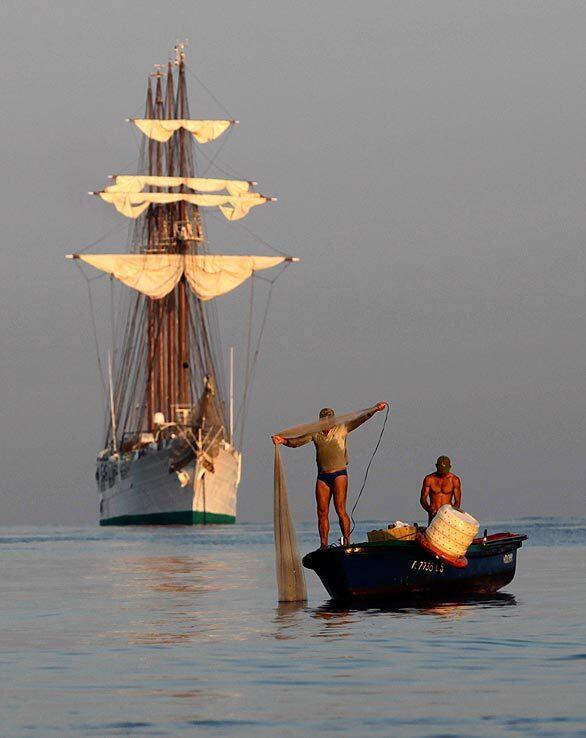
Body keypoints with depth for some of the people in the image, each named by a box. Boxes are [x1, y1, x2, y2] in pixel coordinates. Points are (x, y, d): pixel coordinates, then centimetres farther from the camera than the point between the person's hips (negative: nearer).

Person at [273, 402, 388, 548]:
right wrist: (283, 441, -12)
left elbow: (360, 420, 0)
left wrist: (375, 410, -12)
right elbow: (297, 442, 6)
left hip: (339, 474, -4)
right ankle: (324, 546, 2)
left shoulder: (342, 429, 5)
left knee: (340, 509, -11)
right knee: (322, 512, 0)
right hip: (322, 476, 4)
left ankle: (347, 544, -11)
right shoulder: (315, 433, 12)